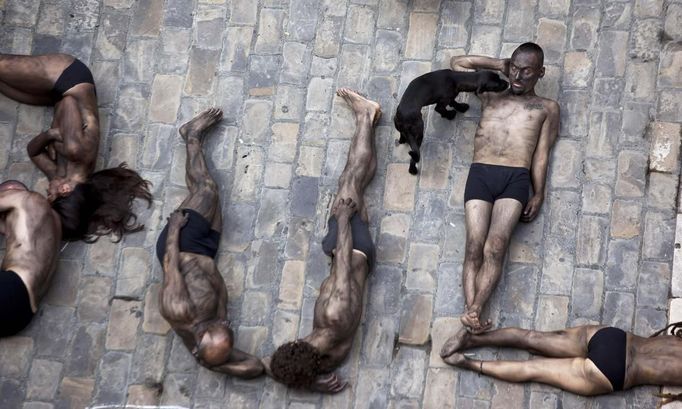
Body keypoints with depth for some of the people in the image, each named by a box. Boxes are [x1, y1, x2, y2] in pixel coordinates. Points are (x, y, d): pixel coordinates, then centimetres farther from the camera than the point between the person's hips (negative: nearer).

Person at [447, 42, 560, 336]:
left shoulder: (547, 108, 21)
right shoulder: (491, 95, 27)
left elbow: (541, 154, 13)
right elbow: (457, 63, 32)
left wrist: (538, 194, 1)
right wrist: (500, 65, 30)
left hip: (516, 179, -1)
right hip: (480, 173, 2)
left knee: (496, 247, -23)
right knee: (475, 246, -18)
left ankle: (474, 311, -35)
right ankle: (472, 314, -30)